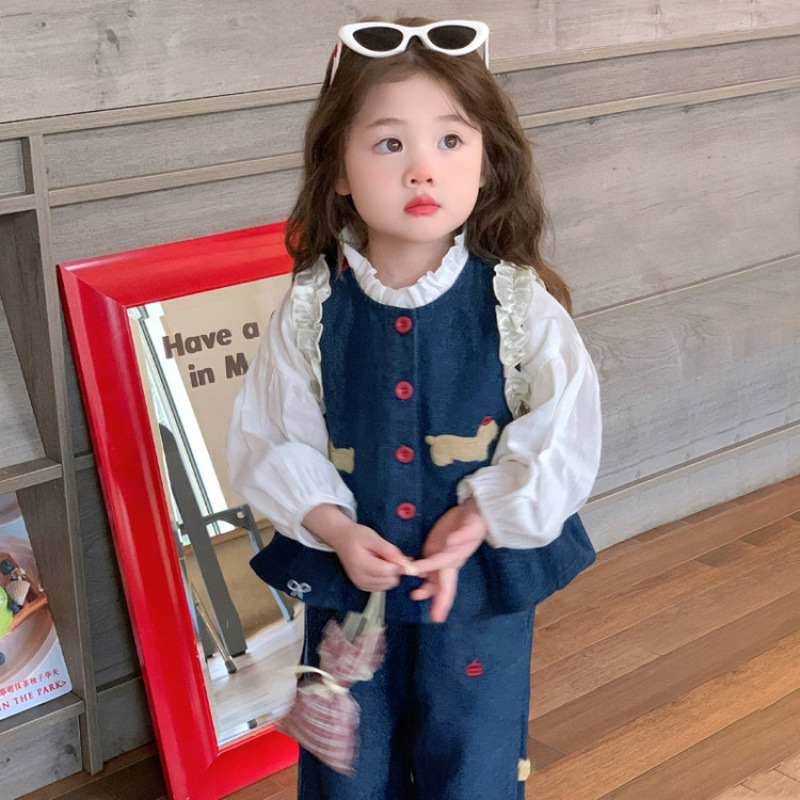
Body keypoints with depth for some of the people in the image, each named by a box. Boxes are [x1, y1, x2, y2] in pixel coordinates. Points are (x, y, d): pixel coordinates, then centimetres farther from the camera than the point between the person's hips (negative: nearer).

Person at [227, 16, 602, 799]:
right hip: (345, 578, 1)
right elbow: (272, 440, -5)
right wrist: (335, 530, -19)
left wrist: (477, 523, -20)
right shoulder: (310, 309, -11)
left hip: (484, 582, -1)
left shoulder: (521, 306, -13)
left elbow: (563, 442, -10)